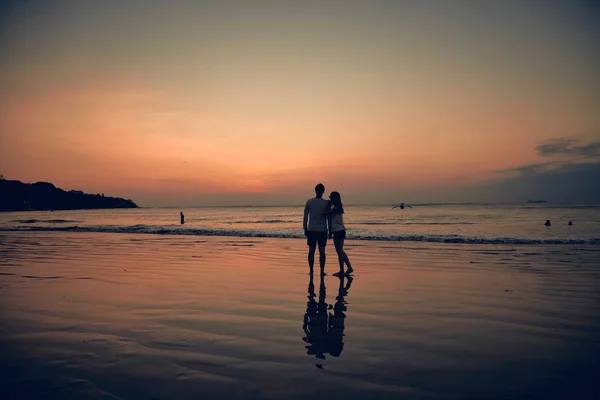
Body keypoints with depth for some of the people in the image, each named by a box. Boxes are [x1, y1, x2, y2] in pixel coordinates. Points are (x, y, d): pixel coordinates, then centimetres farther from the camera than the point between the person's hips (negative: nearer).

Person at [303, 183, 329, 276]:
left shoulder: (309, 202, -1)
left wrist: (305, 229, 10)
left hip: (311, 230, 1)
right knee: (322, 251, 4)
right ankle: (322, 271, 6)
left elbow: (305, 217, 2)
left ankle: (311, 270, 9)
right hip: (322, 230, -1)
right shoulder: (326, 203, -4)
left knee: (311, 251, 6)